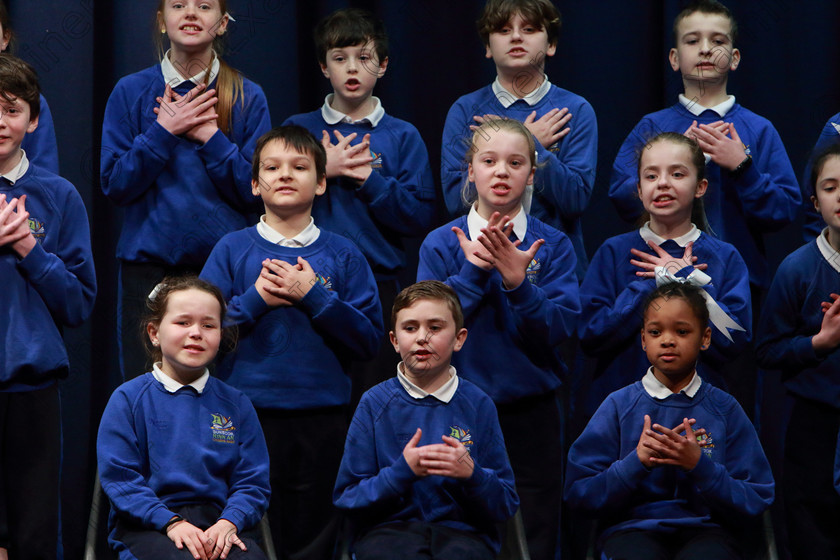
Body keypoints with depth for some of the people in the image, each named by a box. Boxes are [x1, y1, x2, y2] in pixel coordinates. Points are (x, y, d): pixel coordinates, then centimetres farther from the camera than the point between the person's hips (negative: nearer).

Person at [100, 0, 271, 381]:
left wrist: (209, 136, -11)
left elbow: (254, 192, -1)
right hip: (148, 263, 0)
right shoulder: (131, 92, 4)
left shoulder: (248, 98, 4)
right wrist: (163, 132, -11)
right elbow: (114, 185, -1)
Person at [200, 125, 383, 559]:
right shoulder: (233, 250, 5)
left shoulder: (342, 255, 6)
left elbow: (368, 339, -1)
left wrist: (315, 296, -11)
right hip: (246, 415, -1)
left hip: (322, 420, 1)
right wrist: (254, 299, -11)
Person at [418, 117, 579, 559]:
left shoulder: (553, 246, 1)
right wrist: (473, 270, -18)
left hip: (531, 411, 0)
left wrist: (517, 282, -24)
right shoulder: (441, 244, 1)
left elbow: (559, 329, -10)